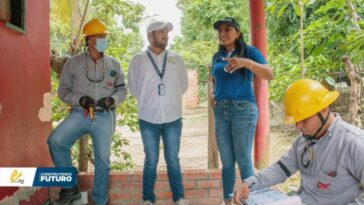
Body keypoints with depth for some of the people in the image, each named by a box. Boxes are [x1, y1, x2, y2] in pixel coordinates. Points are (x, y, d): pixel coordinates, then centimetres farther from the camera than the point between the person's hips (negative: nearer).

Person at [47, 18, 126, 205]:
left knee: (102, 159, 4)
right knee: (55, 141, -24)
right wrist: (79, 99, -14)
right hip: (79, 113, -1)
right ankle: (70, 187, -6)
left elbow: (122, 89, 12)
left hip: (105, 116, 1)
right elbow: (63, 90, 5)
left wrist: (113, 99, -10)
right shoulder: (73, 62, 3)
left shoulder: (113, 64, 7)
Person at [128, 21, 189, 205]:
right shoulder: (138, 60, -1)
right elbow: (134, 87, 5)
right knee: (151, 160, 8)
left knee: (173, 160, 9)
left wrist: (171, 100, 11)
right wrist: (149, 101, 9)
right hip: (148, 119, -1)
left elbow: (183, 84, 11)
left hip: (173, 118, 1)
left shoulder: (176, 58, 4)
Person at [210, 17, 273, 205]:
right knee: (226, 161, 11)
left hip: (243, 109, -5)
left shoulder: (249, 51, -3)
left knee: (244, 160, -3)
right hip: (221, 111, 5)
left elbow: (269, 75, -15)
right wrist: (212, 94, 5)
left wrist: (247, 62, -32)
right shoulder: (217, 56, 12)